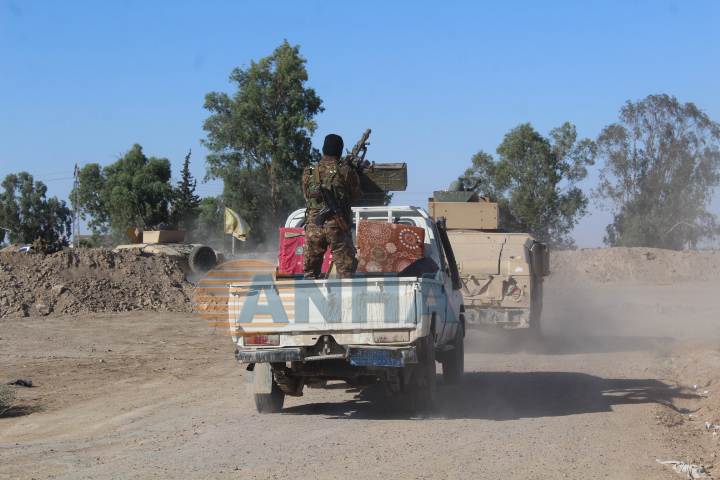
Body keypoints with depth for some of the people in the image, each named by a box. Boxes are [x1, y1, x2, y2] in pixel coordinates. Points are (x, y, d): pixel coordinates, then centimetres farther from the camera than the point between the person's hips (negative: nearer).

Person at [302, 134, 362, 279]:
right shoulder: (346, 171, -4)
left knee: (310, 270, 10)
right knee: (346, 267, 4)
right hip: (337, 226, -3)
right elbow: (355, 196, 6)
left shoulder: (309, 172, 5)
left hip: (313, 224, 3)